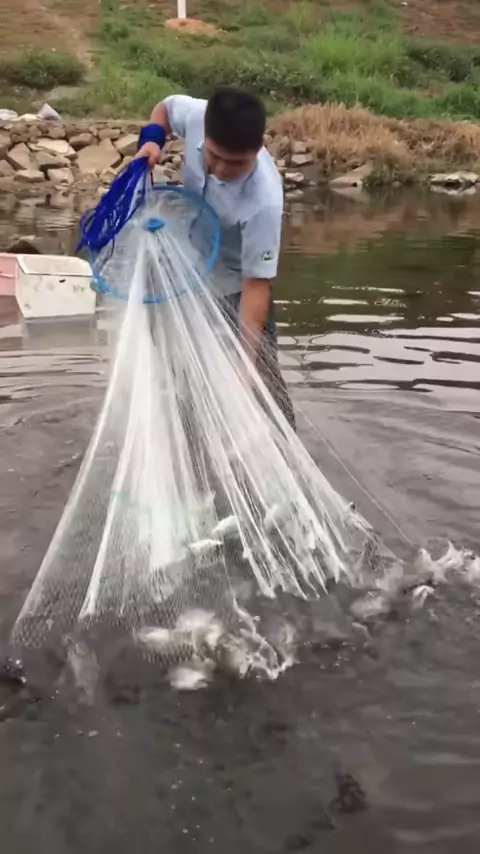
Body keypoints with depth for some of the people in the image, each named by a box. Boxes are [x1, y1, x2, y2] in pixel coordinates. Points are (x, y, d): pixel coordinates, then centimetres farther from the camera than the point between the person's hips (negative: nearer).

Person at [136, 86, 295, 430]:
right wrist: (151, 139, -21)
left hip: (236, 285, -5)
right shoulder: (197, 116, -26)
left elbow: (256, 283, -34)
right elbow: (166, 107, 0)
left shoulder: (264, 199, -40)